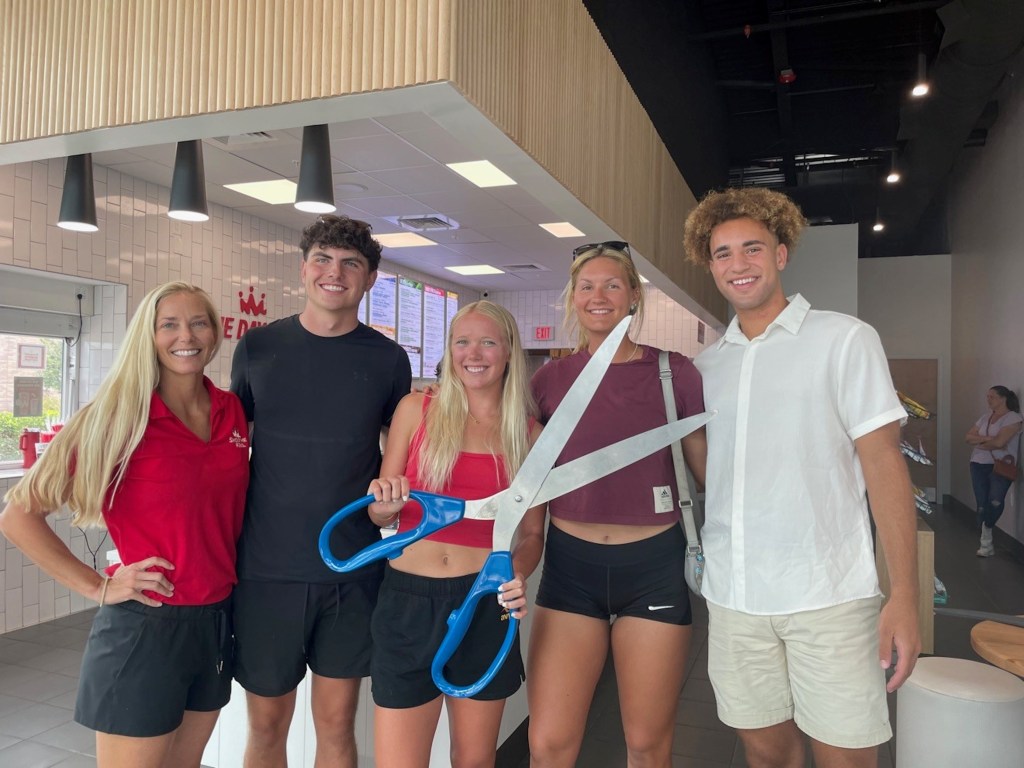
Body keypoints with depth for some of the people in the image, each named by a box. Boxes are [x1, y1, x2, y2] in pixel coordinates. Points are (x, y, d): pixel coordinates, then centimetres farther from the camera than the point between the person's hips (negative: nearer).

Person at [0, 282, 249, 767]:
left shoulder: (232, 412, 2)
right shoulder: (118, 415, -12)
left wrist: (230, 571, 8)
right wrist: (98, 588, -12)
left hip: (217, 621, 5)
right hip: (144, 626, -5)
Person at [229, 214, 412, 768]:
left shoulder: (387, 360, 0)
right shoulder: (257, 348, 1)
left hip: (352, 569, 0)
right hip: (266, 567, 0)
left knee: (336, 722, 12)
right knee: (266, 723, 13)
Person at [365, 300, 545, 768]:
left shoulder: (529, 434, 2)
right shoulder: (417, 410, 0)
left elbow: (532, 533, 7)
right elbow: (380, 515, 4)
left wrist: (516, 573, -12)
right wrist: (384, 504, -18)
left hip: (486, 604, 1)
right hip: (408, 600, 0)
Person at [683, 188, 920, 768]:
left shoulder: (845, 339, -2)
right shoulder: (706, 365, 10)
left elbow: (883, 463, -5)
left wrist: (905, 596, -10)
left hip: (829, 595, -3)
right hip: (733, 596, 4)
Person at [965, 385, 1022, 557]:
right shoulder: (985, 417, 13)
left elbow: (999, 442, -18)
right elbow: (969, 438, 7)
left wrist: (980, 442, -2)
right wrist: (987, 438, -10)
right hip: (978, 465, 6)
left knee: (996, 501, -24)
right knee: (981, 504, 2)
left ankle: (986, 532, -1)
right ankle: (986, 543, 11)